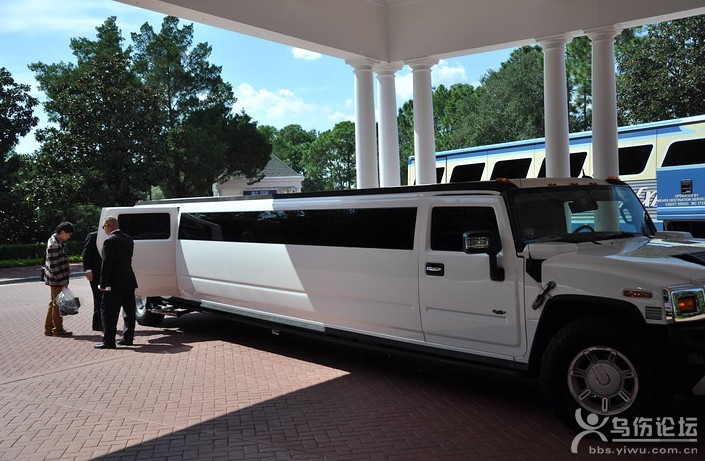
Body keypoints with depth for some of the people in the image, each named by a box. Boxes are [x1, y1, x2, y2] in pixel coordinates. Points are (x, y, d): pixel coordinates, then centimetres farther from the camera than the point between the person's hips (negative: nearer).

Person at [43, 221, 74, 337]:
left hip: (57, 280, 10)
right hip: (56, 280, -10)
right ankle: (57, 329, 11)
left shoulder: (57, 241, 10)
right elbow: (54, 266, -22)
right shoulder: (54, 245, -21)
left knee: (54, 303, 16)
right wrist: (63, 282, -20)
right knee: (58, 304, 1)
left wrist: (64, 280, 19)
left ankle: (49, 329, 25)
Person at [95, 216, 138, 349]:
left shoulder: (110, 241, -15)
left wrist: (103, 284, -12)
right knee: (129, 310, 13)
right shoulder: (128, 239, 10)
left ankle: (108, 341, 1)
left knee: (108, 312, 0)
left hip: (115, 284, -8)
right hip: (129, 281, 8)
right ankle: (128, 338, 19)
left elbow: (106, 264, -17)